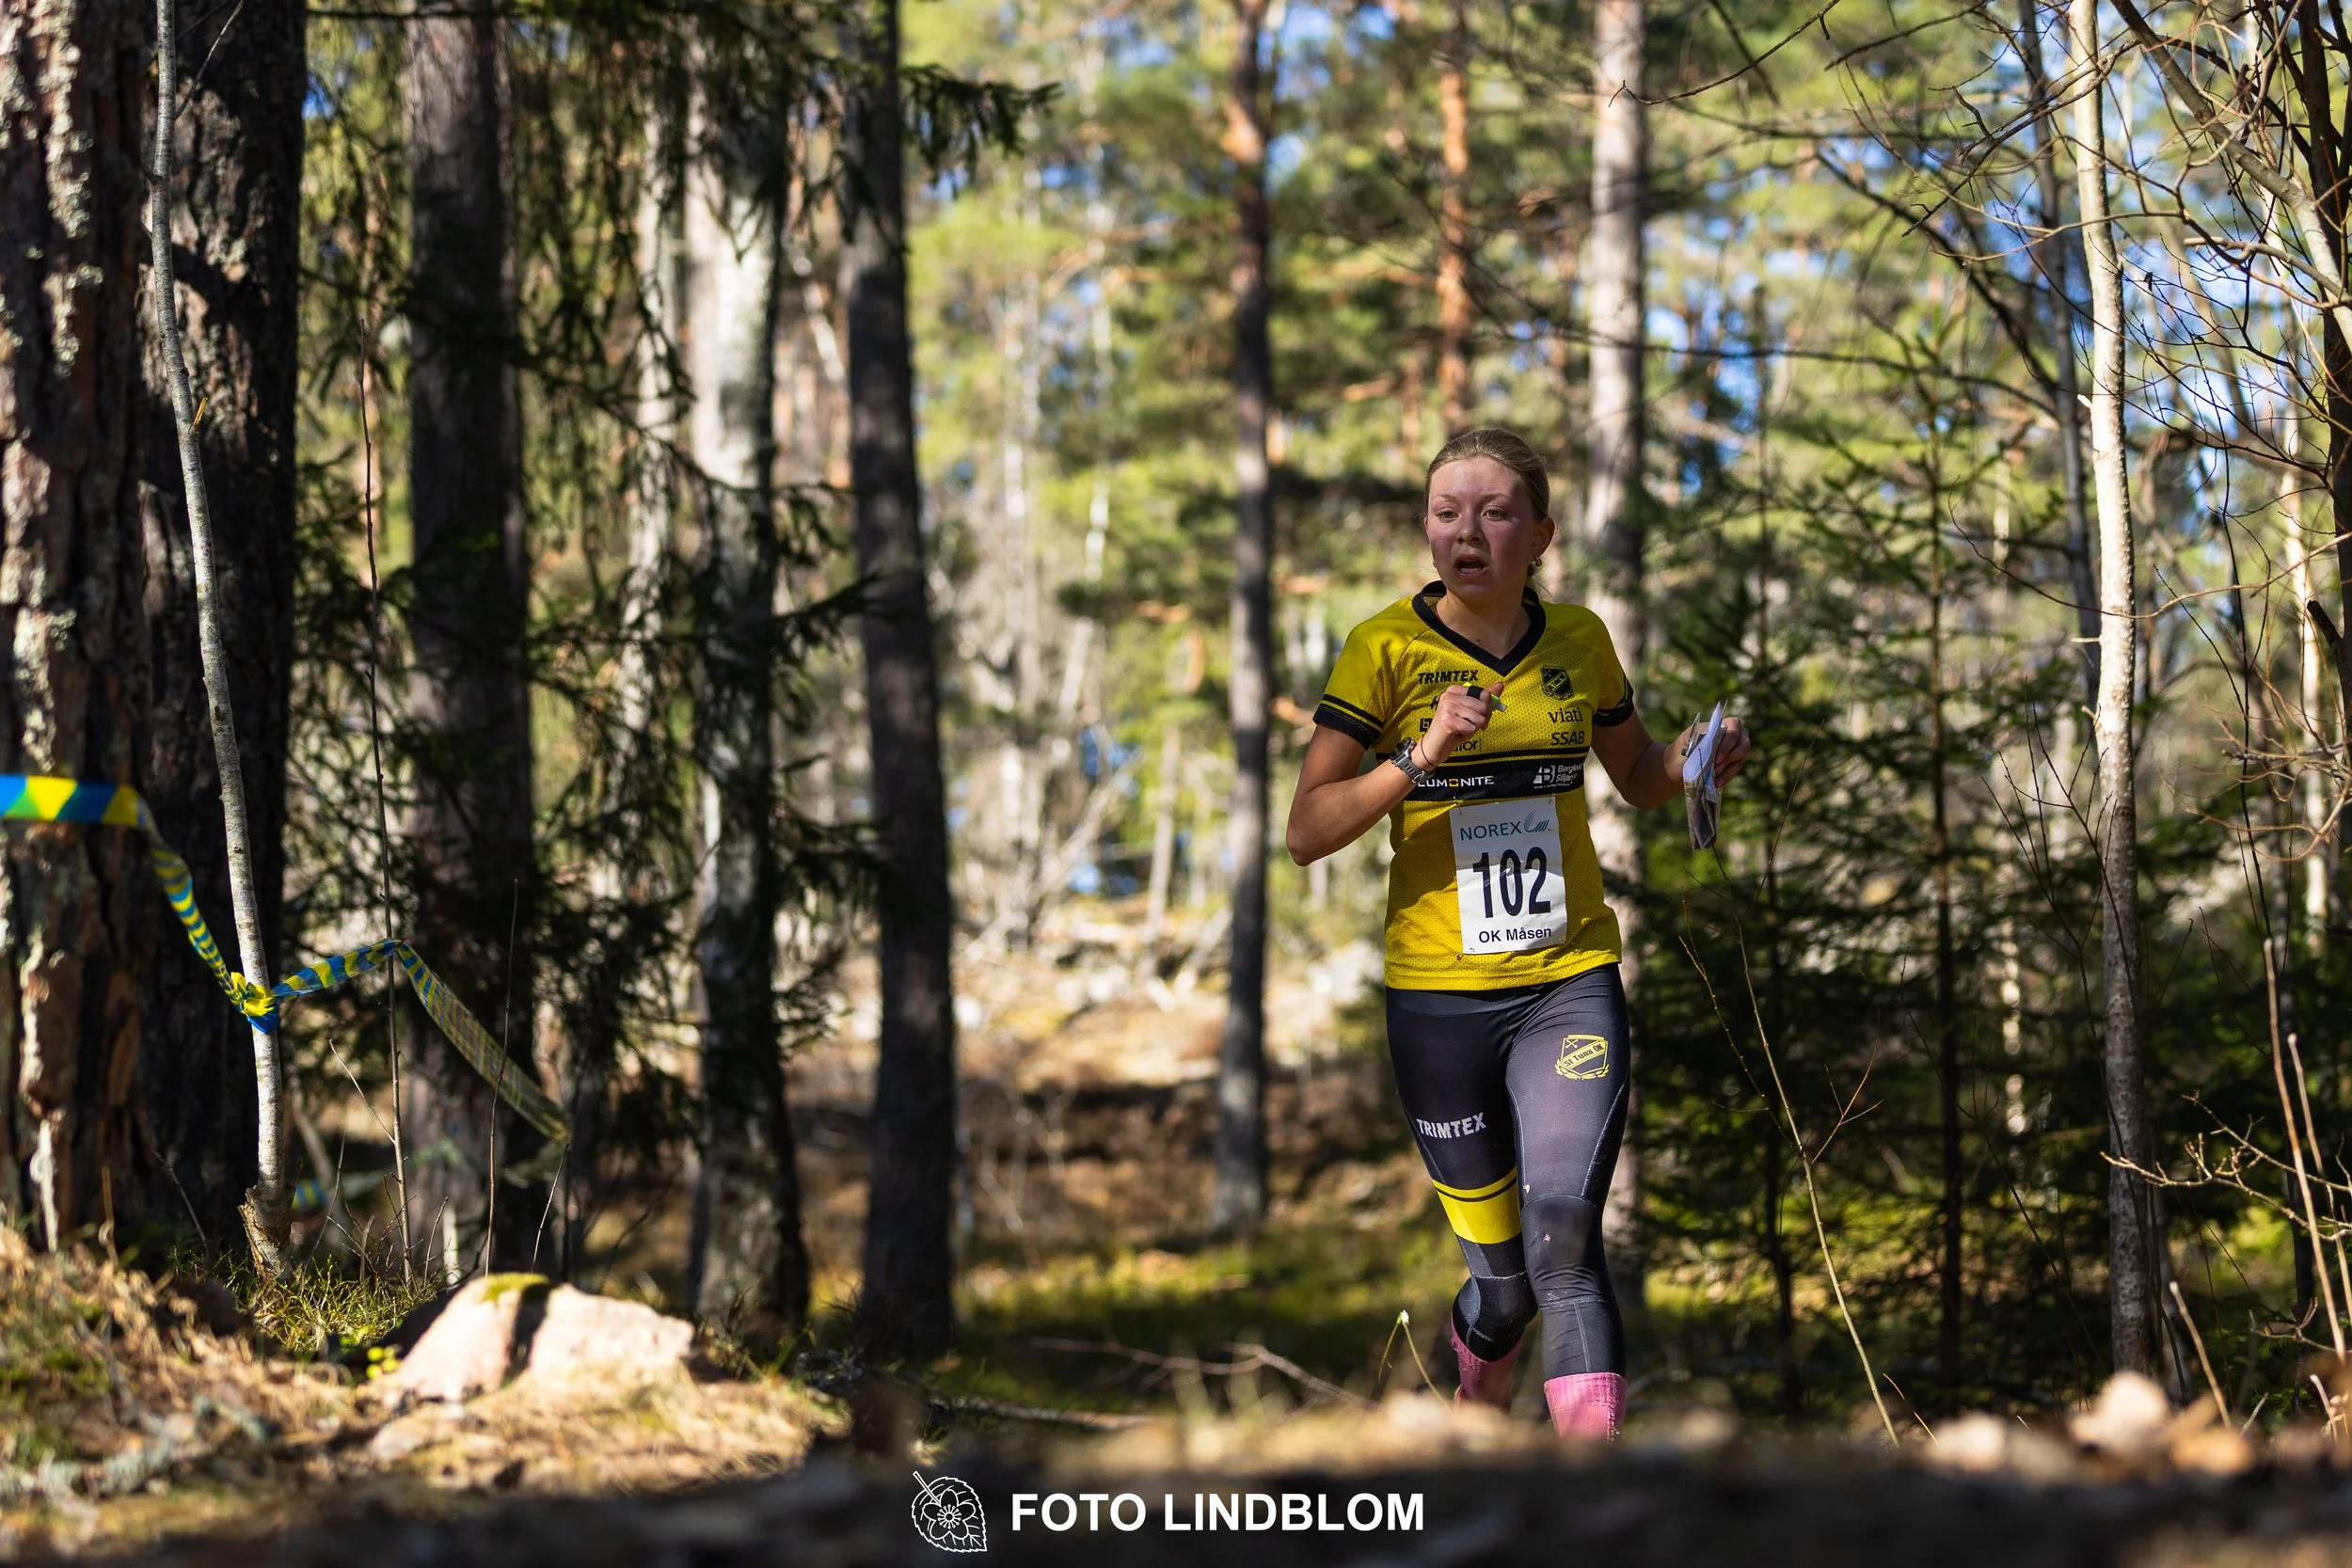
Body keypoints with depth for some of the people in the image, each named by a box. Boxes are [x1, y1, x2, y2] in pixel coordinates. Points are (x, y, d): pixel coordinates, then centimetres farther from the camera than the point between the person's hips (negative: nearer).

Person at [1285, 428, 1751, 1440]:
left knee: (1562, 1244, -18)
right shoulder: (1386, 650, -5)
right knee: (1502, 1282, 6)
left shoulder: (1578, 642, 4)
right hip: (1438, 994, -1)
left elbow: (1639, 778, 22)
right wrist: (1420, 758, -24)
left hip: (1570, 982, 1)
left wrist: (1699, 757, -1)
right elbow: (1306, 832, -9)